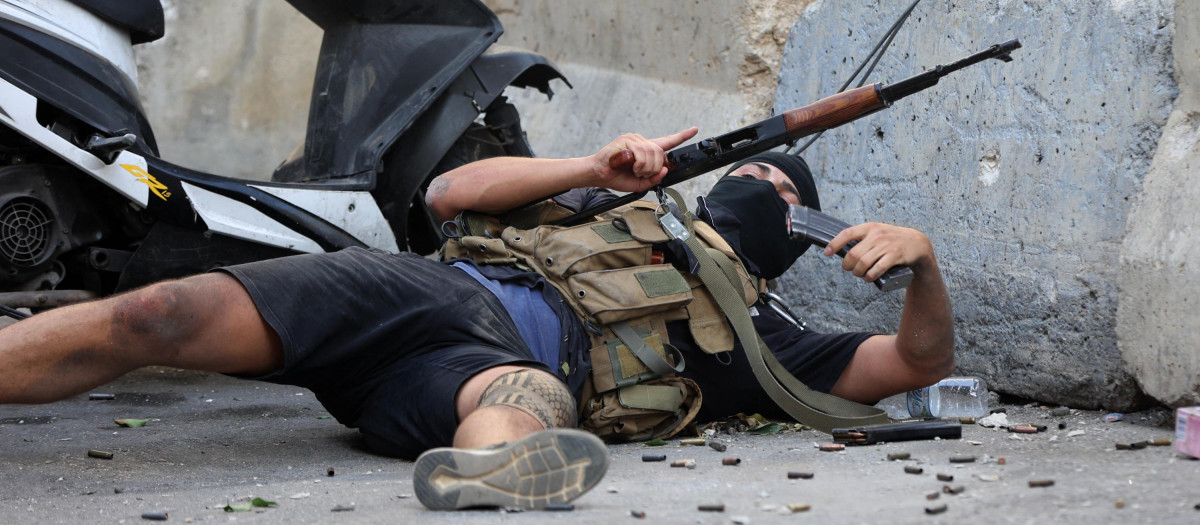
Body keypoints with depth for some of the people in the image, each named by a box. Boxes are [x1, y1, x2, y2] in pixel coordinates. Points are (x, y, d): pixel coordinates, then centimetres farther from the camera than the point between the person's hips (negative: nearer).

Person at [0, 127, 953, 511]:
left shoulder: (750, 337, 31)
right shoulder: (621, 206, 36)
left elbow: (920, 361, 25)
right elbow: (449, 193, 25)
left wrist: (921, 258, 6)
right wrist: (596, 169, 15)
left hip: (509, 362, -3)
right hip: (428, 287, 4)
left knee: (534, 404, -45)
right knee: (160, 317, -22)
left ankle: (483, 473, -79)